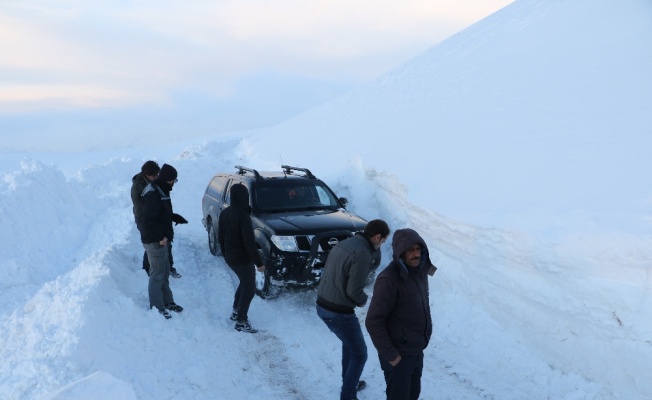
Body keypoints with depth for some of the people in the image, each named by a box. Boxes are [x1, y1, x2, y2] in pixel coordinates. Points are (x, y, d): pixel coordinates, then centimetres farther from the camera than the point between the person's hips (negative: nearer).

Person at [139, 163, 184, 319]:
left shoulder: (161, 192, 11)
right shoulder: (153, 195, -22)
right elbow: (147, 220, -26)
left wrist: (166, 235, 12)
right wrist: (160, 237, -21)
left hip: (162, 240, 10)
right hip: (155, 242, -10)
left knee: (165, 272, 18)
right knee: (157, 274, -2)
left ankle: (167, 301, 30)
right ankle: (157, 307, 7)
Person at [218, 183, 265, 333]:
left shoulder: (224, 213, 4)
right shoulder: (243, 216, -23)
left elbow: (220, 238, 12)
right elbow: (249, 242, -24)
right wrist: (259, 262, -18)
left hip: (230, 258, 8)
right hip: (243, 259, -8)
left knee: (244, 283, 26)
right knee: (249, 288, 3)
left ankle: (236, 312, 33)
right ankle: (241, 322, 5)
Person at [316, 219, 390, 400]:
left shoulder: (343, 244, 7)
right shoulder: (362, 253, -20)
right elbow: (354, 291, -22)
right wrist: (363, 300, 0)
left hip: (322, 305, 9)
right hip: (339, 312, -9)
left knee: (349, 342, 31)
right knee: (359, 354, 11)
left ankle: (349, 382, 45)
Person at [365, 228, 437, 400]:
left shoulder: (420, 271, -1)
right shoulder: (389, 280, -25)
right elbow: (373, 322, -23)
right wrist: (390, 355, -18)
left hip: (417, 352, 7)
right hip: (398, 355, -7)